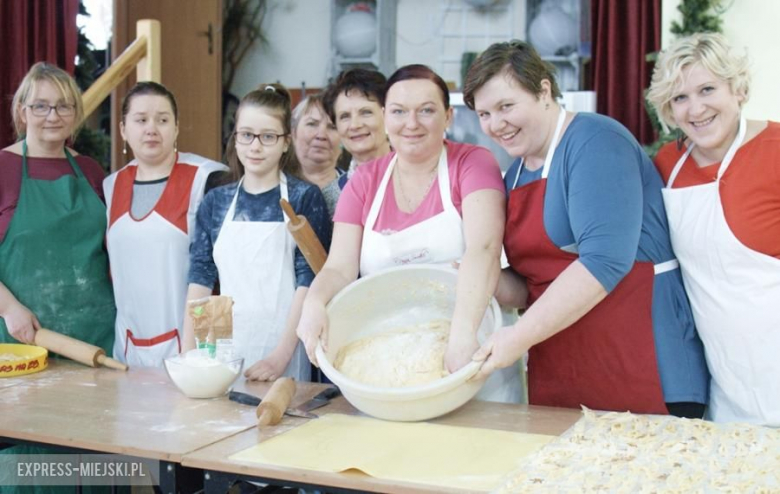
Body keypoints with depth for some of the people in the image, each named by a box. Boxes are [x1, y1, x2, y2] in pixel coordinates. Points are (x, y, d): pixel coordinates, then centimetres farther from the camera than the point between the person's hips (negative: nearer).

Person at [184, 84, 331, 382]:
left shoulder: (305, 198, -1)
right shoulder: (216, 202, 10)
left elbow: (309, 279, -6)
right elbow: (200, 276, 8)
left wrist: (282, 355, -14)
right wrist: (188, 353, 0)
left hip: (282, 349, -3)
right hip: (223, 348, 3)